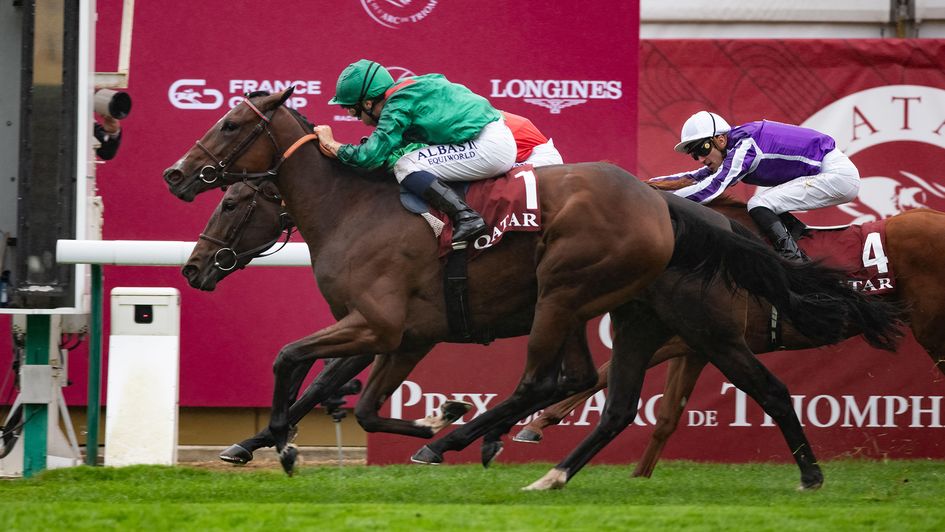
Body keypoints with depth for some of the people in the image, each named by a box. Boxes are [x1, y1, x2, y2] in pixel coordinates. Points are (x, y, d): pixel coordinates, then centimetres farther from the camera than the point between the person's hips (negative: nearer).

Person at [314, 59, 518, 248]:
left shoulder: (397, 107, -13)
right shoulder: (406, 92, 14)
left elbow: (371, 156, -18)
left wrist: (332, 146, -5)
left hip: (489, 147, -10)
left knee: (405, 167, -15)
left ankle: (466, 217, -21)